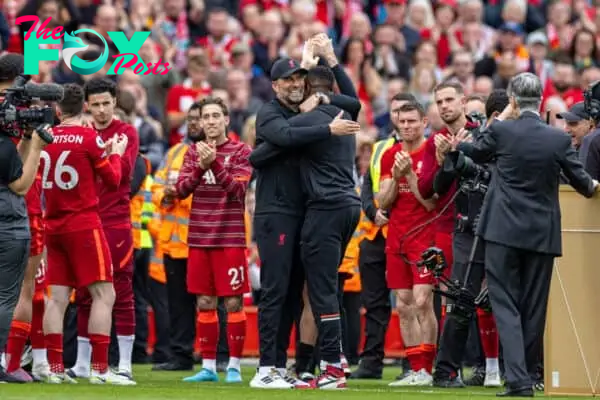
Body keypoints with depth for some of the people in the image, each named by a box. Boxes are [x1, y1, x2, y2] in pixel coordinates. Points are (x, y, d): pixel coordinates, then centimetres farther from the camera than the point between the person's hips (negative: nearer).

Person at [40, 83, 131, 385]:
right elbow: (113, 180, -1)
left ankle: (55, 368, 4)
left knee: (57, 297, 6)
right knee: (104, 294, -3)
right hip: (84, 224, -5)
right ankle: (99, 369, -9)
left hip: (53, 225, 5)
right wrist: (115, 154, 16)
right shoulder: (89, 138, -8)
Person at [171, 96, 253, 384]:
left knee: (233, 303, -3)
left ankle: (234, 366, 1)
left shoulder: (241, 152, -1)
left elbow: (237, 190, -12)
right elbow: (182, 190, 0)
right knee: (204, 303, 6)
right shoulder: (194, 152, 11)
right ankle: (208, 367, 11)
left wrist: (214, 163, -24)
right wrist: (200, 167, -17)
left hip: (229, 239, -4)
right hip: (199, 239, 4)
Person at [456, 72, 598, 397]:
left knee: (506, 306, -2)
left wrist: (502, 118, 23)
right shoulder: (559, 139, -5)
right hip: (543, 234, 2)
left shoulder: (502, 132, -9)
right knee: (534, 308, 11)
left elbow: (477, 153, 12)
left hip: (505, 232, -2)